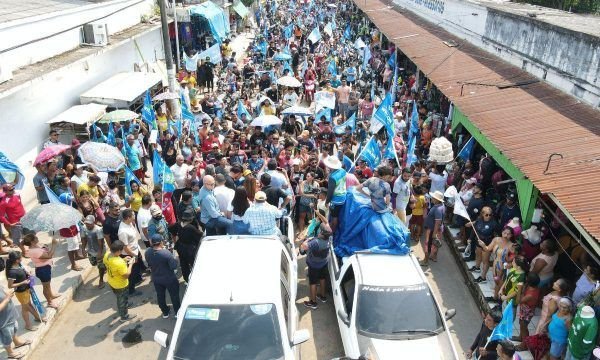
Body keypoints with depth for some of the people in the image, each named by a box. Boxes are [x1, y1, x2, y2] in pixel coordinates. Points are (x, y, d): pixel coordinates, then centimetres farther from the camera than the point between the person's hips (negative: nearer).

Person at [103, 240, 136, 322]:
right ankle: (124, 317, 44)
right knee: (123, 300, 21)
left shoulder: (107, 255, -19)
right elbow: (126, 275, -28)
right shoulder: (119, 263, -42)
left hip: (111, 282, 8)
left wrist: (123, 260, -3)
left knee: (119, 298, 35)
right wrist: (130, 264, -19)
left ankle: (120, 309, 62)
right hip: (120, 285, -7)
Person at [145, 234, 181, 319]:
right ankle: (177, 312, 35)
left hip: (156, 279, 4)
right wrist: (173, 259, -10)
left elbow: (148, 263, 2)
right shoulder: (166, 253, -33)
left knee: (160, 296, 24)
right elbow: (174, 266, -26)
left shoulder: (147, 252, -17)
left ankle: (165, 312, 41)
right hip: (169, 279, -4)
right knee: (174, 295, 18)